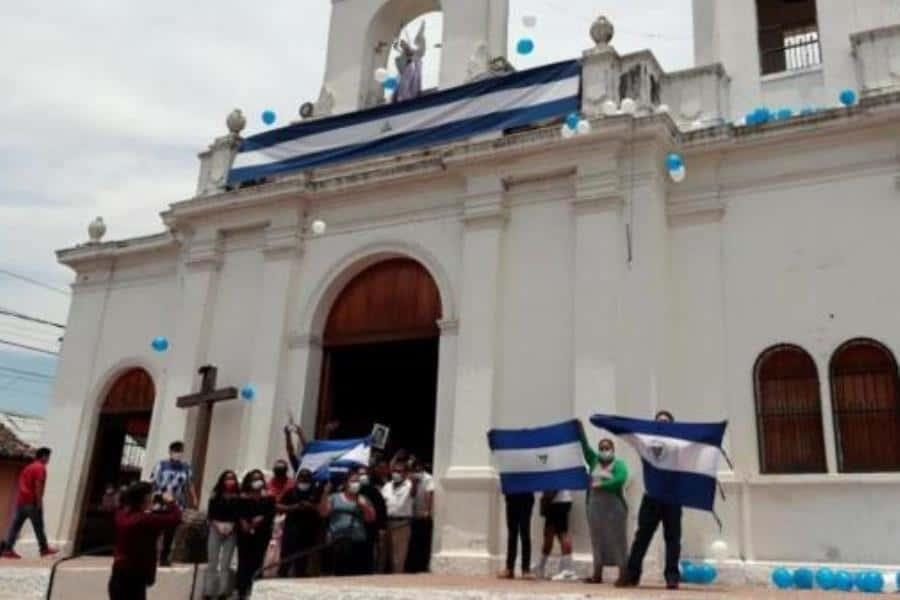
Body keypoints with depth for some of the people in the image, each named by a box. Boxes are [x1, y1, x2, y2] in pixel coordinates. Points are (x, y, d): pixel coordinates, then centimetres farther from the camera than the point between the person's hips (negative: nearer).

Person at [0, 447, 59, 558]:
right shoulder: (40, 468, -8)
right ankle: (44, 548, 10)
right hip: (31, 501, -8)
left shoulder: (29, 467, 20)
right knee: (38, 526, 1)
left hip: (21, 500, 8)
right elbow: (38, 485, -17)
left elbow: (22, 484, 20)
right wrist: (39, 502, -17)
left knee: (15, 525, 4)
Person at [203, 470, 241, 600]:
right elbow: (210, 514, 2)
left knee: (225, 564, 1)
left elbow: (240, 514, 2)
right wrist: (218, 524, -11)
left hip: (231, 532, 0)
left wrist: (231, 525, -11)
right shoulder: (216, 495, 4)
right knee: (212, 562, -1)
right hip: (216, 529, 0)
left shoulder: (238, 497, 4)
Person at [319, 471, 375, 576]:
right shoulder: (334, 498, 8)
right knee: (341, 571, -11)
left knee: (359, 572, 0)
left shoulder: (363, 500, 12)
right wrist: (325, 493, -10)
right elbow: (323, 513, -3)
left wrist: (364, 506, -8)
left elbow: (370, 518, 5)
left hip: (359, 541, 2)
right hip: (339, 540, -2)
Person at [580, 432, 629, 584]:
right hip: (595, 506, 5)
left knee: (617, 540, -2)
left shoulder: (619, 464, -3)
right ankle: (597, 575, 13)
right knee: (597, 539, 8)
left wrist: (601, 485, -18)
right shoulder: (594, 461, 10)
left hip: (614, 507, -5)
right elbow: (584, 445, 4)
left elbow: (620, 480, -20)